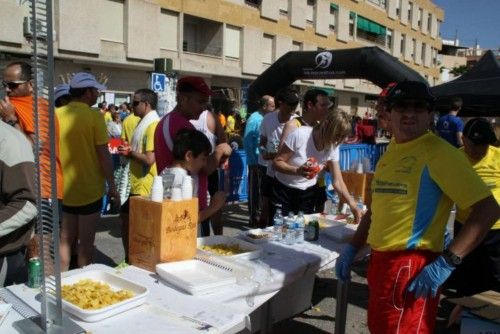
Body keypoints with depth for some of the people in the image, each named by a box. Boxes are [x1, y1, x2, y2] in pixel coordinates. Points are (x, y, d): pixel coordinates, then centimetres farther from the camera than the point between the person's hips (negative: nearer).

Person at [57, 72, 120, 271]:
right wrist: (112, 187, -7)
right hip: (89, 189, -5)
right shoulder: (94, 116, -14)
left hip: (64, 189, 6)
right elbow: (103, 154, -15)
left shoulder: (56, 114, 3)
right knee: (86, 241, 6)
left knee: (65, 239, 17)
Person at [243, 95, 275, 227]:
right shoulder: (254, 119, -13)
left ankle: (264, 217, 27)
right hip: (257, 162, -7)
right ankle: (253, 218, 14)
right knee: (254, 191, 4)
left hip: (267, 162, 7)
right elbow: (247, 142, -15)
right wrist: (253, 161, -16)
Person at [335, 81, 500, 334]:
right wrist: (352, 248, 13)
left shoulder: (439, 152, -12)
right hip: (381, 261, 8)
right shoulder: (390, 151, 13)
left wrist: (447, 262, -21)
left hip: (411, 266, -8)